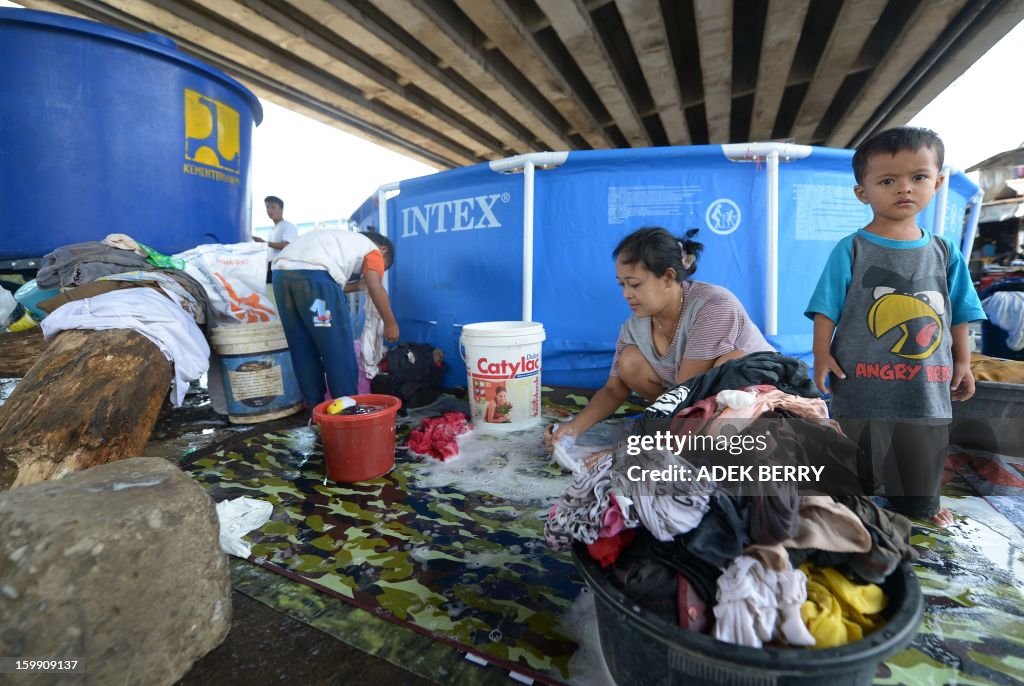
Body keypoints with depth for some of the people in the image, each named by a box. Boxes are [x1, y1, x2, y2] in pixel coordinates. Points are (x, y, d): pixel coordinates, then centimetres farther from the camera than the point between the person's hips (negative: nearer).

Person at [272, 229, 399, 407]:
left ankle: (315, 407, 25)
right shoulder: (372, 250, 18)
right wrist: (390, 324, 9)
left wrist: (357, 286, 34)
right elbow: (375, 288, 2)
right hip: (314, 274, -8)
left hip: (282, 273, 8)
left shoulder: (343, 241, 38)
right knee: (339, 350, 4)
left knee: (303, 350, 16)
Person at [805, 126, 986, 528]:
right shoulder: (850, 250, -8)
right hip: (862, 381, -4)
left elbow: (959, 314, 12)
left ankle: (917, 503, 43)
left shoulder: (945, 253, 5)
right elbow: (826, 309, -10)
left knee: (923, 456, 20)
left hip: (927, 383, 4)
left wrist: (962, 363, 12)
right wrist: (822, 356, -15)